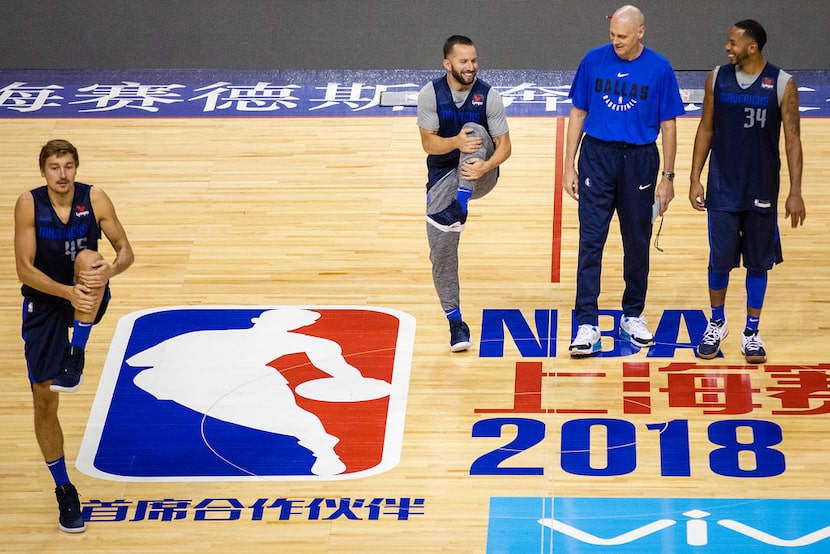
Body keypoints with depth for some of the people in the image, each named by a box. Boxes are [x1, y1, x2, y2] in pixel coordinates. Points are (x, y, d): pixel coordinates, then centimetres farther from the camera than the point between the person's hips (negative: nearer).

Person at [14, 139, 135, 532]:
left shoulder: (95, 199, -13)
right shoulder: (28, 205, -16)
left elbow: (125, 251, -8)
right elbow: (24, 269, -17)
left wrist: (108, 271, -30)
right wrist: (67, 292, -32)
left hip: (87, 297, 0)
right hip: (43, 301, 0)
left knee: (89, 259, -35)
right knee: (43, 399, -1)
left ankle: (75, 358, -27)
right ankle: (63, 489, 14)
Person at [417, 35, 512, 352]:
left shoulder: (488, 96, -11)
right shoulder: (430, 94, -9)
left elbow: (504, 146, -10)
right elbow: (428, 143, -12)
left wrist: (485, 166, -31)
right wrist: (456, 142, -32)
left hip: (478, 174, -1)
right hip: (443, 175, 1)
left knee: (475, 132, -31)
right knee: (441, 250, -5)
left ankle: (460, 205, -41)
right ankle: (455, 322, 7)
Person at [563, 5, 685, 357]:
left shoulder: (659, 69, -4)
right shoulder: (593, 61, -2)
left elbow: (668, 125, 2)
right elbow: (578, 114, 6)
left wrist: (668, 176, 0)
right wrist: (569, 166, 3)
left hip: (639, 160, 0)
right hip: (597, 156, 0)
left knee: (637, 242, 10)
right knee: (591, 241, -6)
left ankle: (633, 317, 25)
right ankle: (587, 325, -6)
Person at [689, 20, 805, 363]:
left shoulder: (782, 84, -8)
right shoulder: (717, 78, -1)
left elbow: (792, 139, -6)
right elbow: (706, 130, 6)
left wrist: (795, 191, -10)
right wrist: (695, 179, 2)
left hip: (762, 190, -1)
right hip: (723, 189, 1)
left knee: (758, 263, 7)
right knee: (720, 260, 4)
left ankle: (751, 332, 19)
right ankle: (716, 324, 25)